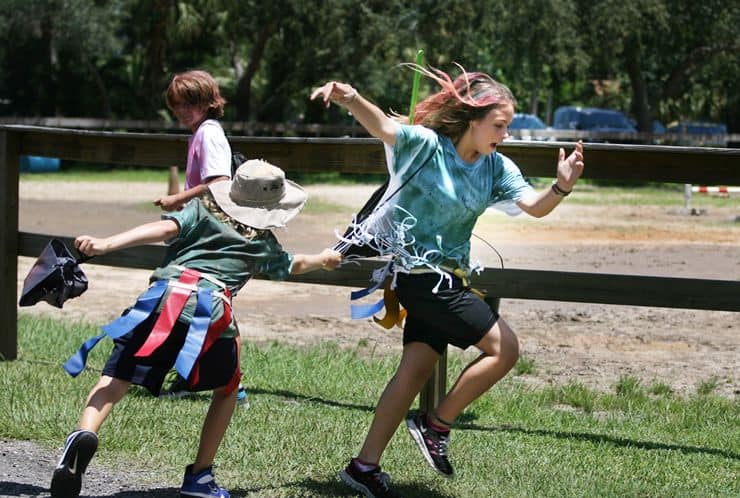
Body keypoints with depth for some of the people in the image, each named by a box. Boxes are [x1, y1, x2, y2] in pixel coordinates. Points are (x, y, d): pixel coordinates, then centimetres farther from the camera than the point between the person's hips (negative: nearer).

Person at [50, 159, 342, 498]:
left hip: (166, 294, 0)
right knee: (227, 389, 27)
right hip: (213, 308, 0)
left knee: (117, 377, -5)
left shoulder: (201, 211, 23)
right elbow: (292, 265, 50)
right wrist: (323, 260, 72)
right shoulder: (264, 242, 28)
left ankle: (84, 434, -36)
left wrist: (105, 244, -10)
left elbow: (165, 228, 2)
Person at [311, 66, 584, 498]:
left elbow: (534, 206, -7)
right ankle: (437, 426, 4)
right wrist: (351, 99, -52)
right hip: (421, 273, -8)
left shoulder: (497, 168, 3)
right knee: (505, 348, -9)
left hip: (447, 278, 8)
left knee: (417, 369, 9)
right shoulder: (426, 145, -15)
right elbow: (383, 125, -32)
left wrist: (561, 188, -29)